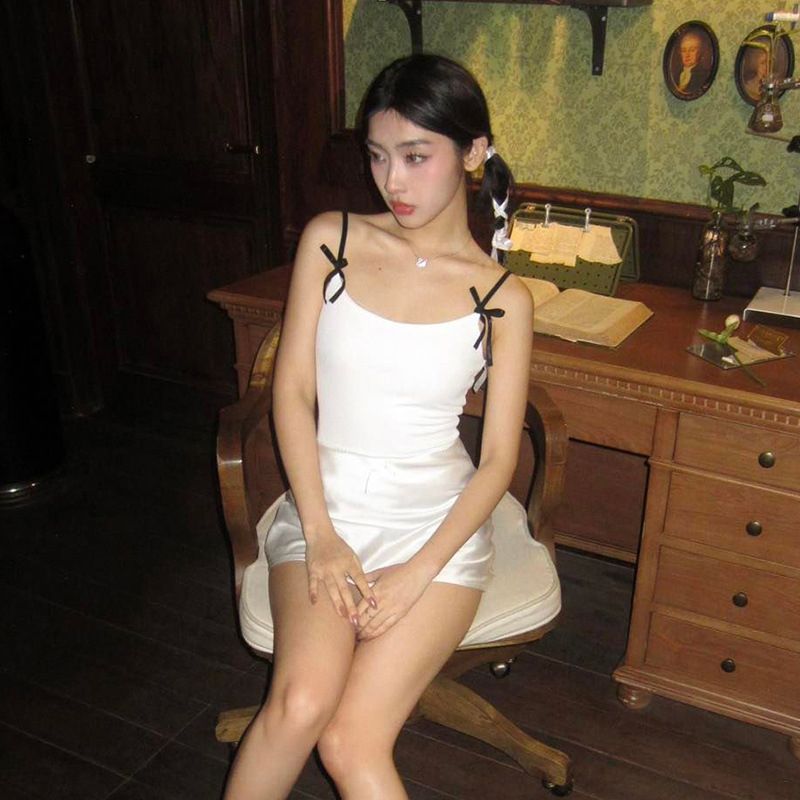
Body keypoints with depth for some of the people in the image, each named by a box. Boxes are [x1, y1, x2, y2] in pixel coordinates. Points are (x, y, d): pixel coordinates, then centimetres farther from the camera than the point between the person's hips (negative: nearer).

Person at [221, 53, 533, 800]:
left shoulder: (502, 297, -3)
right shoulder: (330, 240, 0)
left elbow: (500, 457, -2)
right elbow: (293, 389, -1)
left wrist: (418, 574, -13)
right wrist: (321, 535, -10)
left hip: (437, 521, 0)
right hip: (324, 507, 1)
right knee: (300, 703, -24)